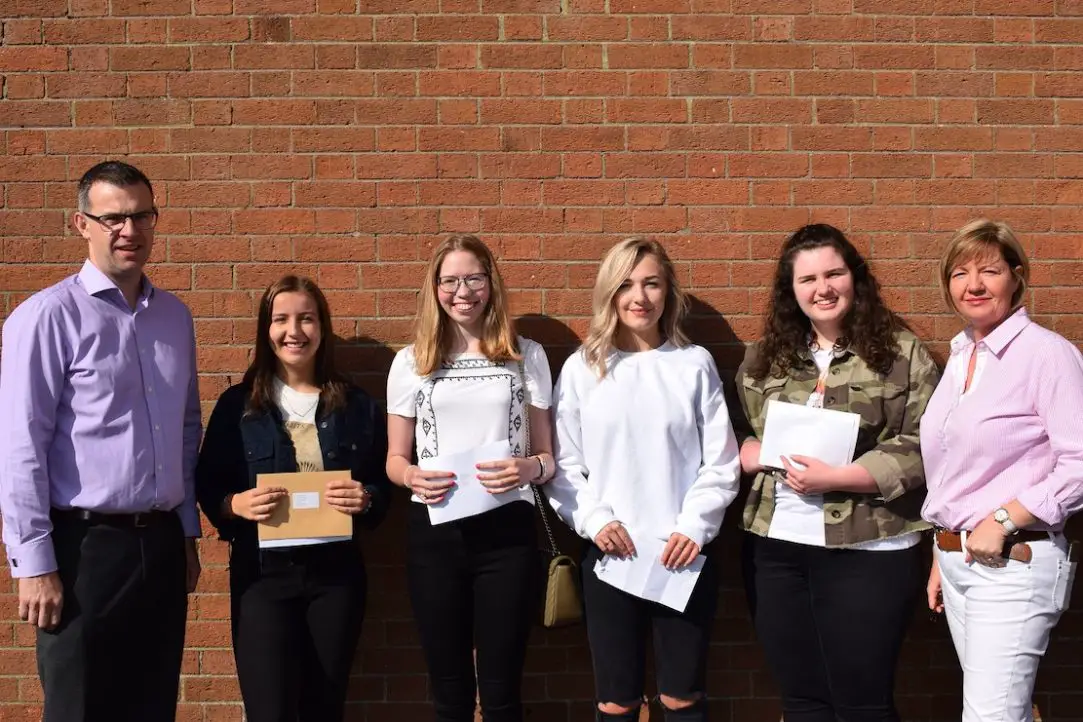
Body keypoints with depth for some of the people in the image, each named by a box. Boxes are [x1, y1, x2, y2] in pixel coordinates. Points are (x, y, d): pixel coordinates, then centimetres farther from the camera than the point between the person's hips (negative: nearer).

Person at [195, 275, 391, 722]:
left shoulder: (355, 405, 6)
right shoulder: (237, 404, 0)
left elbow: (382, 485, 9)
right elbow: (207, 486, 2)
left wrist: (366, 499, -12)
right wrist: (235, 504, -18)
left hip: (336, 572, 2)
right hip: (262, 573, -2)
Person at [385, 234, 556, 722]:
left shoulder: (527, 356, 6)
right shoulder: (411, 362, 6)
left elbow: (548, 455, 8)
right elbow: (395, 458, 10)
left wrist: (529, 468, -15)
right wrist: (412, 476, -13)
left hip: (507, 531, -1)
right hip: (434, 534, 1)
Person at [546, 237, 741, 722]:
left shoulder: (695, 364, 3)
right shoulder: (582, 368, 3)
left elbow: (721, 462, 1)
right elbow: (564, 464, 3)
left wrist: (694, 526, -10)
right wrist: (593, 520, -10)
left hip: (683, 554, 0)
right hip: (609, 555, 0)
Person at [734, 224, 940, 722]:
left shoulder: (901, 351, -3)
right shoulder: (763, 358, 11)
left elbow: (922, 447, -9)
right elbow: (735, 435, 16)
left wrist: (836, 477, -18)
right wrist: (753, 452, -7)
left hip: (867, 551, -4)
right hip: (775, 548, 4)